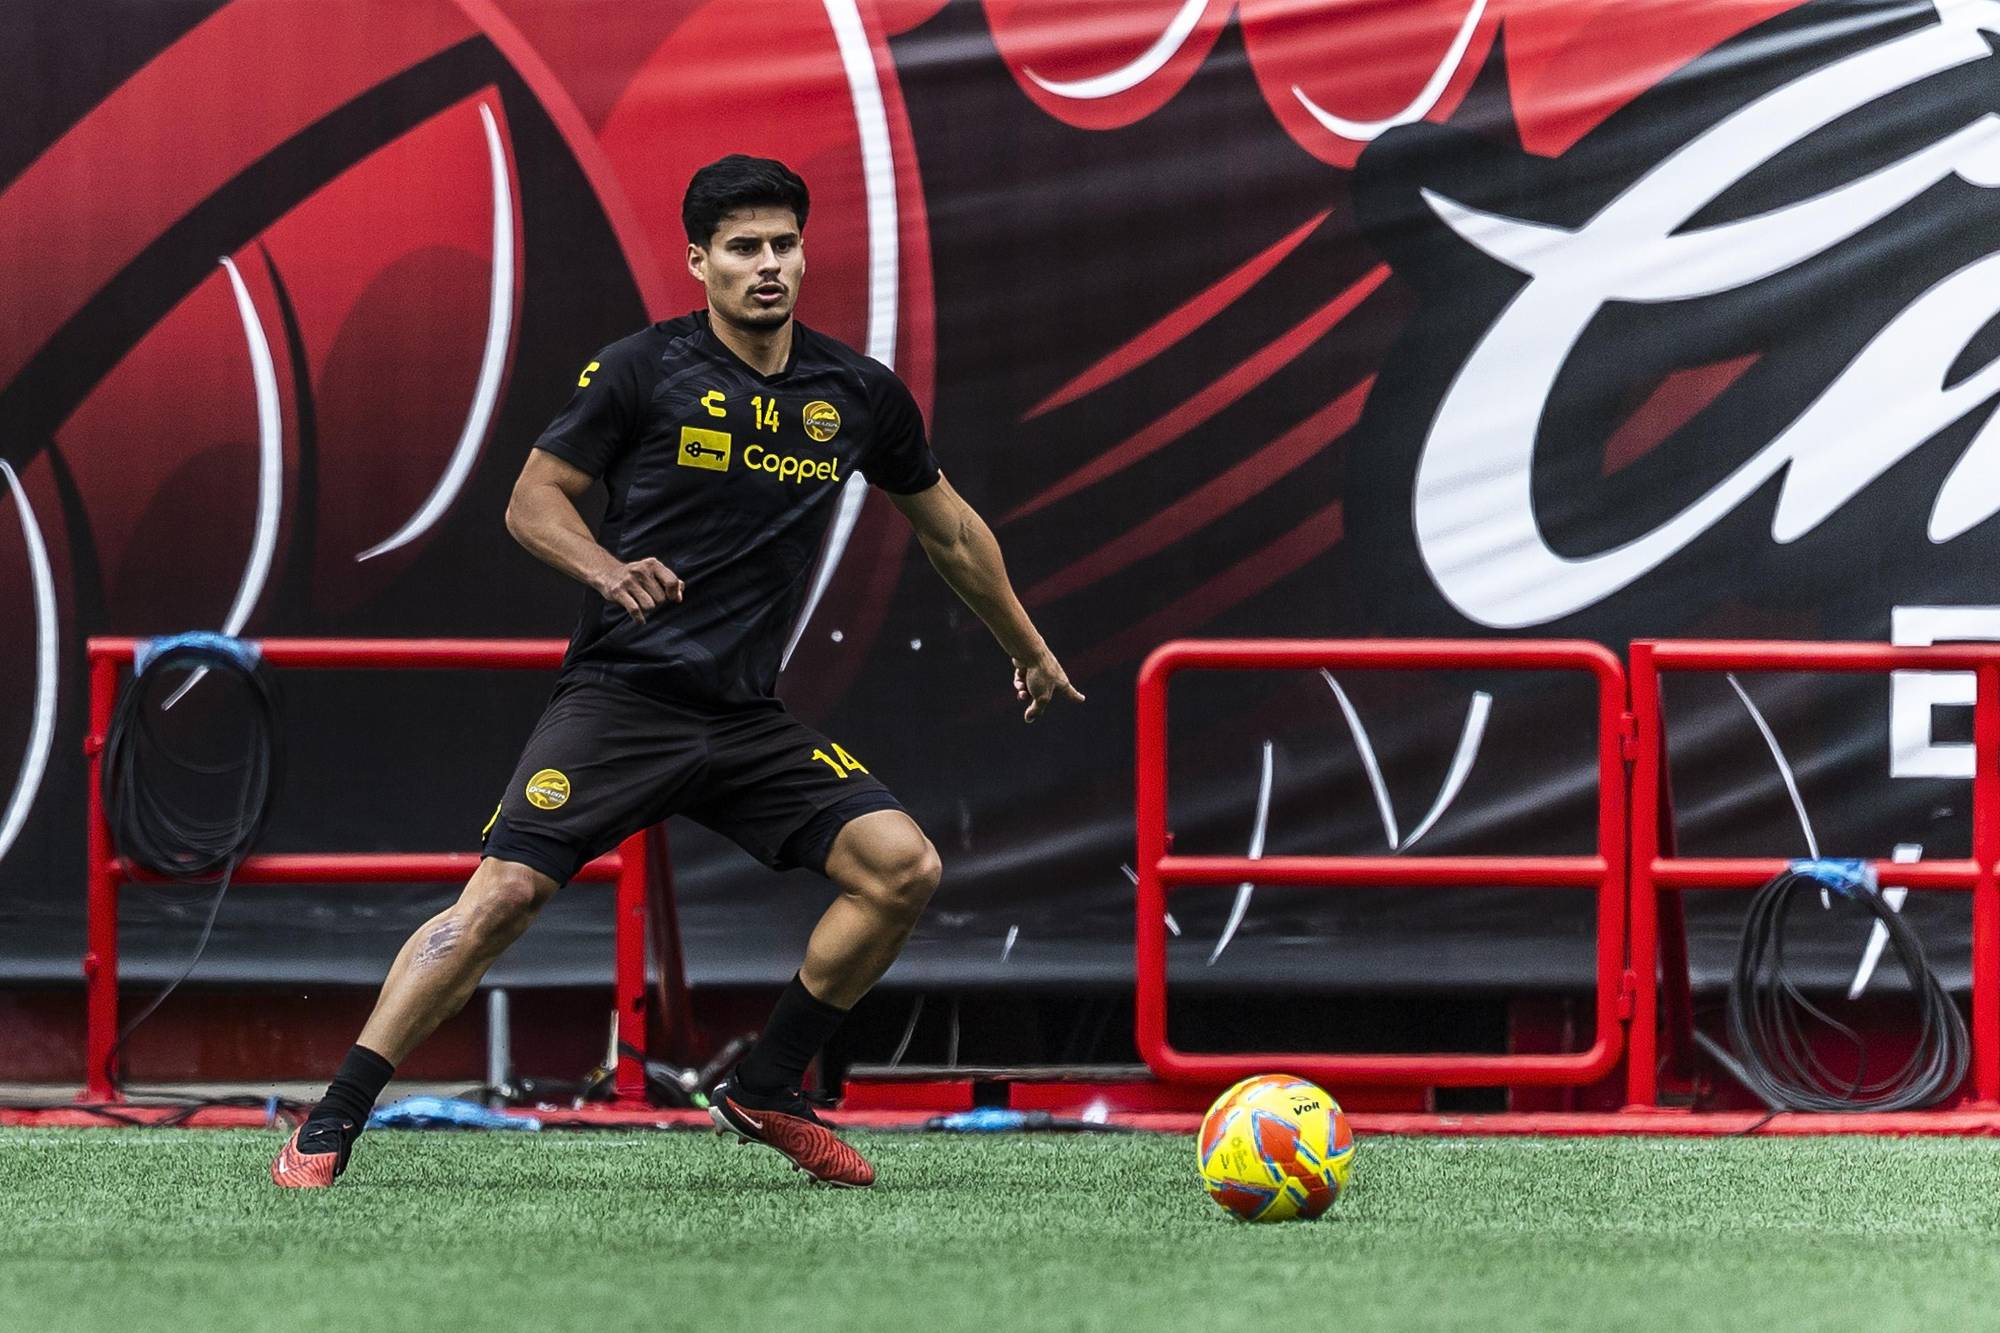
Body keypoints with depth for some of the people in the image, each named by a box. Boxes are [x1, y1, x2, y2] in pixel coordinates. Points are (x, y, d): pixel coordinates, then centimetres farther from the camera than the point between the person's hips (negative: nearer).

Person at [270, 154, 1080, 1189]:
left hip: (749, 718, 4)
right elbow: (533, 498, 1)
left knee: (902, 866, -12)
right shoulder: (642, 370, -4)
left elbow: (948, 529, 23)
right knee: (504, 894, -19)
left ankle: (766, 1091, 5)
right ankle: (328, 1128, -13)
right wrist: (606, 568, -20)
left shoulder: (858, 394, 7)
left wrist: (1029, 653, 32)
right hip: (620, 698, -4)